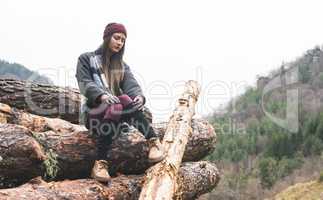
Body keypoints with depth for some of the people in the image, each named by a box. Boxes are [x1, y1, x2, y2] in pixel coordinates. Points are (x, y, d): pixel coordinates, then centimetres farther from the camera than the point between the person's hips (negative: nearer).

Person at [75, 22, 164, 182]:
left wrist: (139, 95, -25)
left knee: (127, 102, -32)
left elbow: (130, 84, 0)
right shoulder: (86, 59, 10)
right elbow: (84, 84, -7)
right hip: (94, 111, -3)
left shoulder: (122, 66, 20)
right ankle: (100, 164, -42)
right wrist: (102, 96, -28)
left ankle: (154, 142, -39)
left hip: (116, 109, 3)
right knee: (113, 109, -38)